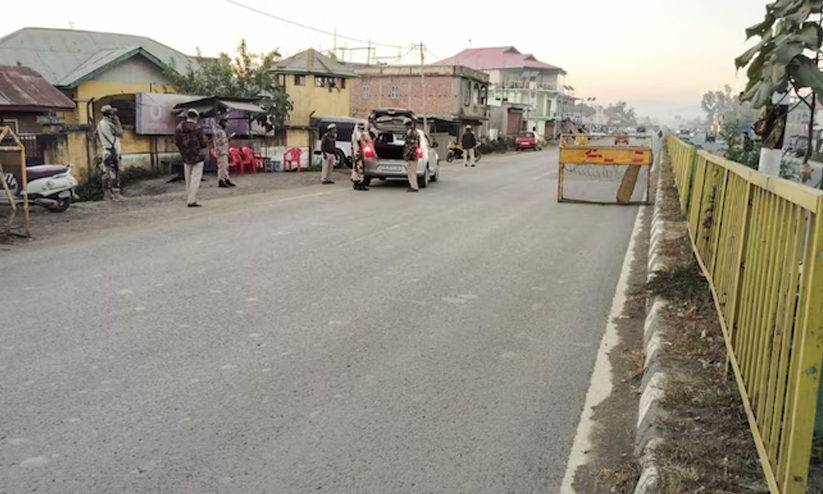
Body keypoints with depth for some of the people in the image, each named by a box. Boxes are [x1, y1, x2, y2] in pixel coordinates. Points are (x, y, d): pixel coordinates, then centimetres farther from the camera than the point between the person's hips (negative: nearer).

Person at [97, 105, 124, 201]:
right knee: (114, 173, -8)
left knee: (107, 173, 10)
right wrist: (117, 122, -3)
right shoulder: (109, 124, -15)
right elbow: (120, 134, -8)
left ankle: (107, 193, 14)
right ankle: (115, 193, -8)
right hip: (113, 151, -9)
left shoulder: (100, 124, 12)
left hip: (106, 151, 9)